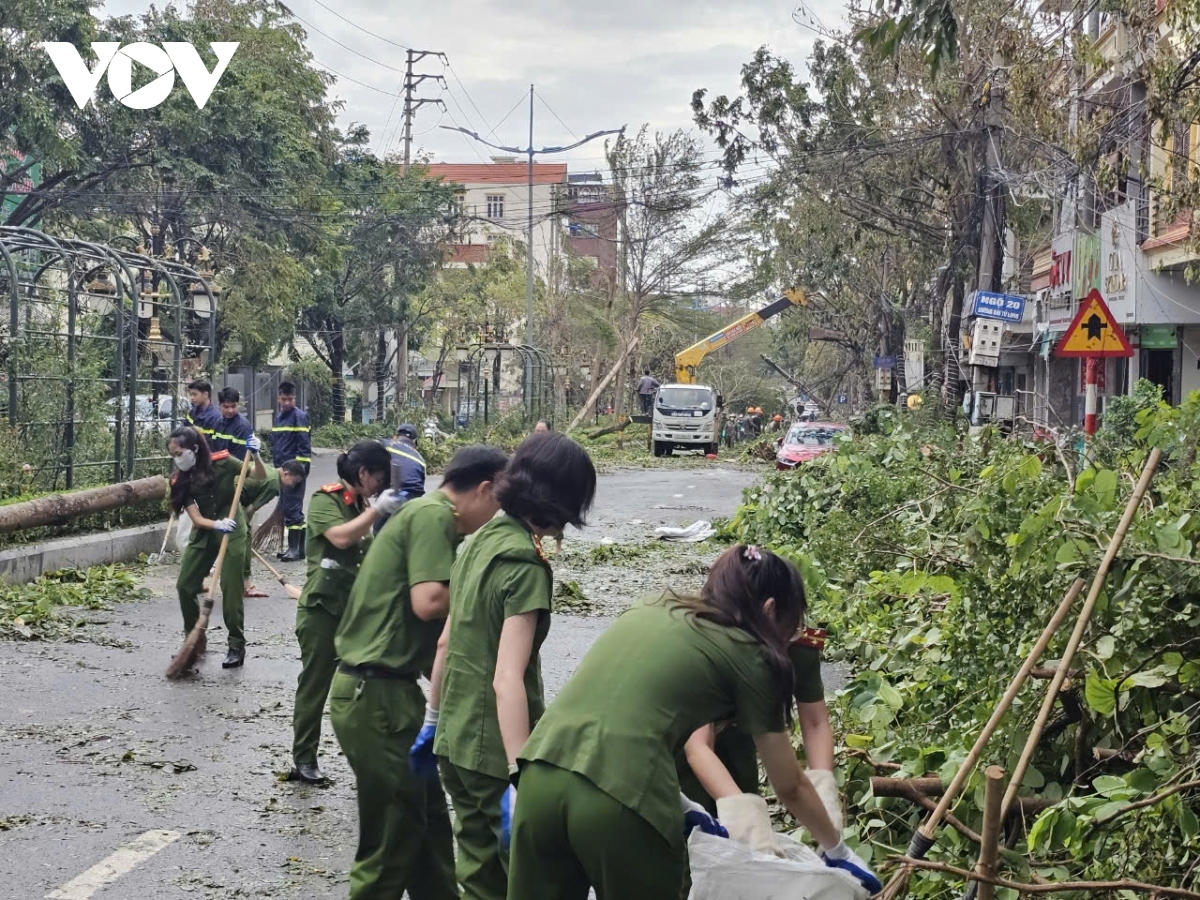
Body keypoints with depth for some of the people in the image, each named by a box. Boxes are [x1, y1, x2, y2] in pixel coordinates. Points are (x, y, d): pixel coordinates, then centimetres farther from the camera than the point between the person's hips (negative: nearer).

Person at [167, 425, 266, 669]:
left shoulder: (221, 463, -15)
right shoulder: (180, 480, -8)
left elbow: (260, 477, -9)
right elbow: (196, 518, -14)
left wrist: (255, 455, -29)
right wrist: (217, 524, -34)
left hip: (233, 530, -4)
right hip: (204, 532, 4)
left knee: (230, 587, -7)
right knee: (185, 585, 0)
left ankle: (237, 646, 4)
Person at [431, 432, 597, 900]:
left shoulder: (482, 538, 6)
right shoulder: (525, 566, -20)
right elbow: (507, 681, -26)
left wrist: (434, 719, 25)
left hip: (455, 742, 8)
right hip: (496, 751, -8)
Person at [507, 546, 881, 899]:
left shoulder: (649, 612, 25)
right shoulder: (747, 656, 10)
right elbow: (790, 787, 19)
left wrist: (675, 802, 37)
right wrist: (837, 851, 35)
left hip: (541, 780, 5)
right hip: (622, 801, -5)